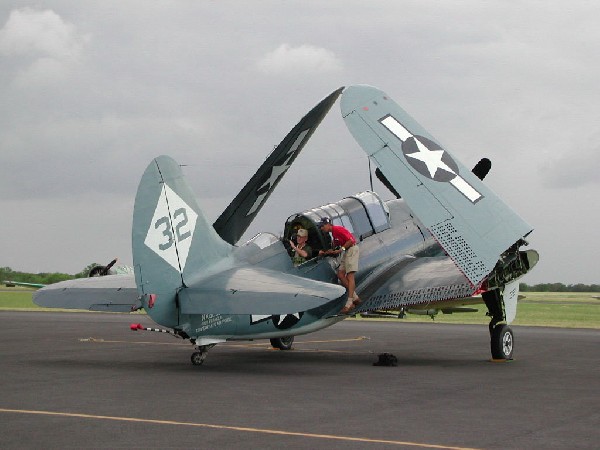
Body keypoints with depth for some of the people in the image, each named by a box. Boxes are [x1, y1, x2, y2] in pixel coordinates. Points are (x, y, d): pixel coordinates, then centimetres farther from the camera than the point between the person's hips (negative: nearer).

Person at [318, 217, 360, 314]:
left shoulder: (338, 229, -13)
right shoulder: (333, 233, 18)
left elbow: (351, 241, -19)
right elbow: (335, 249, 23)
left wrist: (341, 249, -17)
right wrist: (324, 252, 12)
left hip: (352, 249, -10)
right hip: (345, 252, 10)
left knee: (350, 275, -14)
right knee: (340, 274, 5)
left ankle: (349, 303, -21)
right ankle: (355, 297, 7)